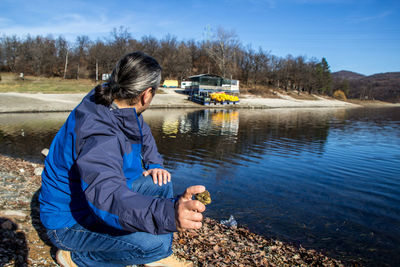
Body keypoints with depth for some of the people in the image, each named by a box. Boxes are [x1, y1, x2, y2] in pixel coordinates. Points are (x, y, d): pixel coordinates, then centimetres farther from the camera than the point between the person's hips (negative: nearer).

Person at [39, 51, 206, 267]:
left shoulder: (119, 106, -8)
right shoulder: (97, 134, -37)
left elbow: (142, 132, 14)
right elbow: (107, 196, -52)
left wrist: (155, 165, 1)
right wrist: (169, 214, -67)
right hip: (69, 220, -9)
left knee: (161, 183, 3)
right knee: (155, 242, -27)